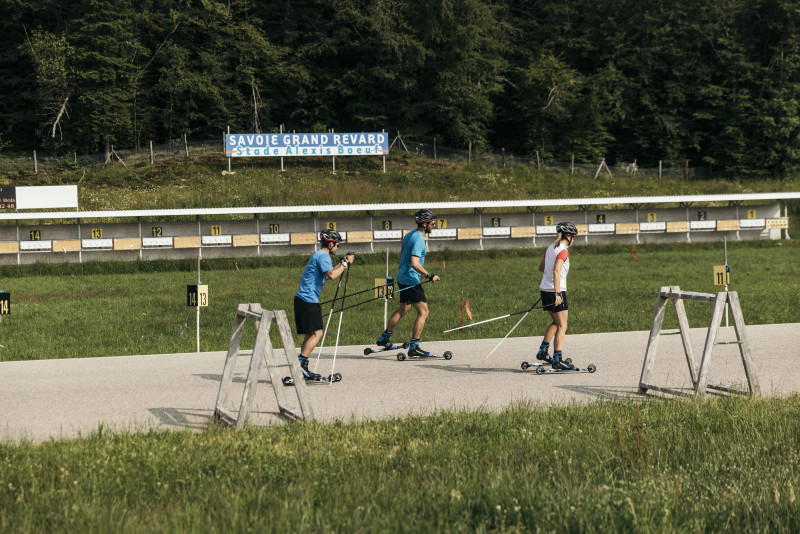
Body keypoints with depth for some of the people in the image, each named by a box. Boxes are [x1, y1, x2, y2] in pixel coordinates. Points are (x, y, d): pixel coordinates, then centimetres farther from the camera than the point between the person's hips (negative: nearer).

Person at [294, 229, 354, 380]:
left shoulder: (319, 255, 22)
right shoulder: (323, 256, -11)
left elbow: (327, 275, 34)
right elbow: (331, 275, -25)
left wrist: (342, 263, 27)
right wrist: (345, 263, -13)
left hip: (302, 299, 10)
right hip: (308, 300, -10)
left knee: (311, 334, 9)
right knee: (317, 333, -12)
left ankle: (303, 369, 6)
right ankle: (300, 363, -19)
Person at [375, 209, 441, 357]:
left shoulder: (409, 235, 11)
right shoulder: (418, 239, -19)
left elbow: (401, 254, 24)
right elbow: (415, 263, -27)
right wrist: (430, 276, -21)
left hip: (402, 277, 10)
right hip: (411, 279, -10)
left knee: (403, 309, 24)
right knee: (423, 312, -9)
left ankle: (384, 338, 33)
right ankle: (414, 347, -11)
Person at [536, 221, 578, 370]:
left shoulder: (550, 248, 12)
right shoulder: (563, 251, -13)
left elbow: (541, 268, 24)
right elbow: (556, 271, -25)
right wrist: (557, 294, -28)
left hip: (545, 290, 9)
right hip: (555, 291, -9)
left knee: (556, 322, 23)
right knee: (562, 326, -4)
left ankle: (543, 351, 23)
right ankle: (557, 360, -10)